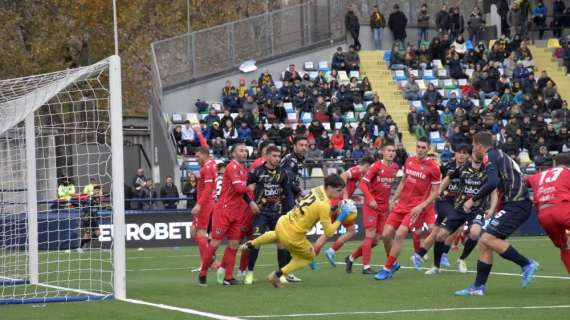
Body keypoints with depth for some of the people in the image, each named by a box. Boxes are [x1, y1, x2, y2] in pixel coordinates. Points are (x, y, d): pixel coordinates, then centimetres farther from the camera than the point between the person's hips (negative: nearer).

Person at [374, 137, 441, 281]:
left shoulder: (433, 167, -9)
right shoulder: (409, 161, 7)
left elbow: (434, 192, -6)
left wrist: (421, 206, -16)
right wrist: (394, 199, 13)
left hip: (416, 208, -6)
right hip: (401, 204, 6)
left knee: (399, 234, -18)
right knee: (386, 234, -1)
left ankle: (387, 269, -6)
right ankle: (393, 263, 23)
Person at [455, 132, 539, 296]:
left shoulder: (490, 156, -7)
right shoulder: (500, 155, 23)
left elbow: (493, 182, -21)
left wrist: (473, 199, -14)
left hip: (516, 205, -10)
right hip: (515, 204, 10)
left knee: (488, 239, -20)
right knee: (484, 242, 8)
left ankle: (526, 264, -15)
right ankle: (478, 287, 9)